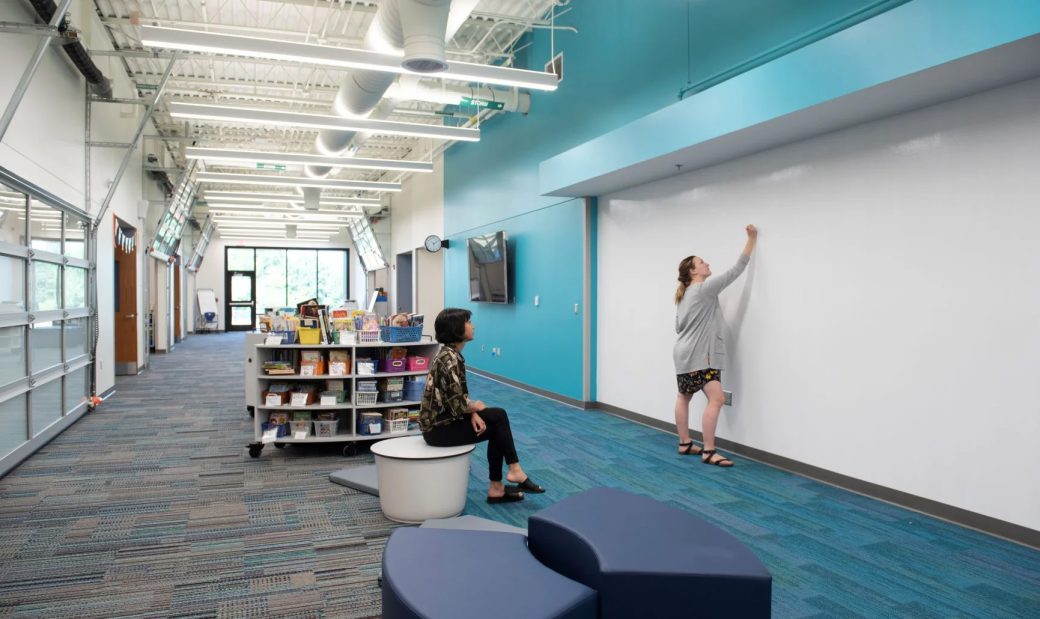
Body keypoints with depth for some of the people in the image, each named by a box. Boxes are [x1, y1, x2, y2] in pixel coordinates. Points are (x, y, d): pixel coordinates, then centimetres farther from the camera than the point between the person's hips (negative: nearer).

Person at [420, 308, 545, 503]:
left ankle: (497, 487, 9)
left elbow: (459, 398, 13)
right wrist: (476, 407, -5)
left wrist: (472, 413, -5)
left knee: (498, 416, 6)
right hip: (439, 428, -9)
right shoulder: (449, 359, -23)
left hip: (444, 420, 9)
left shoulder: (451, 354, 7)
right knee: (498, 424, -3)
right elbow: (458, 406, -25)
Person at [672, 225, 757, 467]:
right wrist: (752, 239, -5)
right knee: (716, 399, -14)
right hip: (700, 355, -11)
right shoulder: (705, 288, -12)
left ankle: (684, 444, 22)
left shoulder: (683, 295, 15)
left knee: (683, 397, 14)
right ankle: (709, 451, -14)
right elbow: (735, 270, -11)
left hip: (685, 354, 11)